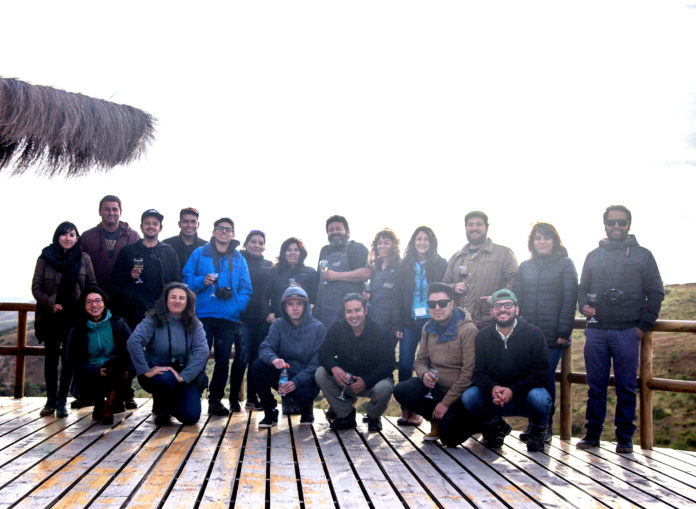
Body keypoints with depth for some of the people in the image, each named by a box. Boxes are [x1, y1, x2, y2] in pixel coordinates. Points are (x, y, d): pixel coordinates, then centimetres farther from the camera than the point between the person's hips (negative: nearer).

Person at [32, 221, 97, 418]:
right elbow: (36, 287, 0)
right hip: (51, 315, 0)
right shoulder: (45, 258, 1)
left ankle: (61, 401, 7)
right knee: (51, 356, 6)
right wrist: (51, 304, -13)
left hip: (74, 315, 0)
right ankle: (50, 400, 13)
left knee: (69, 357, 0)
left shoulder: (84, 258, 3)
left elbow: (92, 286, 6)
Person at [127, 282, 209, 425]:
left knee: (191, 417, -16)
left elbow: (203, 351, -15)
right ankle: (160, 409, -2)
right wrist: (146, 371, -29)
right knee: (166, 379, -38)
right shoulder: (153, 320, -9)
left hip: (184, 377, 2)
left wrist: (183, 376, -27)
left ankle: (171, 406, 22)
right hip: (157, 372, -2)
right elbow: (133, 342, -23)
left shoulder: (194, 324, -1)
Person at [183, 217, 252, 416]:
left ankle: (215, 400, 15)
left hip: (228, 317, 2)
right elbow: (186, 278, 5)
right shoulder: (200, 254, 8)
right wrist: (201, 281, -14)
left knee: (223, 361, 4)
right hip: (203, 315, -2)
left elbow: (246, 288, 9)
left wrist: (237, 307, -6)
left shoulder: (239, 259, 12)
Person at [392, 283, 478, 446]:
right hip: (436, 386, 6)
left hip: (461, 393, -6)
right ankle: (437, 421, 4)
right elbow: (420, 360, 12)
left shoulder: (468, 330, -18)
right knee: (401, 391, -17)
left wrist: (446, 403, -19)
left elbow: (469, 373, -21)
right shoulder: (429, 328, 4)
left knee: (449, 437, -18)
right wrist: (424, 374, -14)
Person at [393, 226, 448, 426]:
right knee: (404, 365, -3)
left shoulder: (440, 264, 6)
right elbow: (398, 296, 9)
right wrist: (398, 324, 1)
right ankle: (406, 409, 6)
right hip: (409, 323, 2)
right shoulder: (404, 266, 11)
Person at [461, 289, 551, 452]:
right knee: (468, 396, -24)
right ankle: (497, 427, 8)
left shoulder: (534, 333, -7)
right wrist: (492, 388, -26)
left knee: (539, 397, -35)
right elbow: (478, 372, -3)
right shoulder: (483, 335, 2)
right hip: (494, 396, 2)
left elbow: (541, 373, -12)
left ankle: (537, 430, 3)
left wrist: (513, 391, -26)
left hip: (524, 396, -2)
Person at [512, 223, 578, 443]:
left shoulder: (565, 265, 2)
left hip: (553, 335, -3)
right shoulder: (525, 267, 14)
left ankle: (546, 426, 13)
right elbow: (516, 298, 12)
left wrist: (564, 332, -10)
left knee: (546, 379, -2)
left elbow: (570, 300, -3)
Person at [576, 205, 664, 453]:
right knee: (596, 386, 5)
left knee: (626, 387, 1)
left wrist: (643, 325, -2)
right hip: (596, 331, 2)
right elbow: (582, 288, 21)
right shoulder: (593, 256, 17)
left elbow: (655, 293, 6)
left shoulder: (642, 255, 9)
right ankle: (592, 433, 14)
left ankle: (625, 437, 11)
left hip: (627, 332, -2)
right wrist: (583, 304, -1)